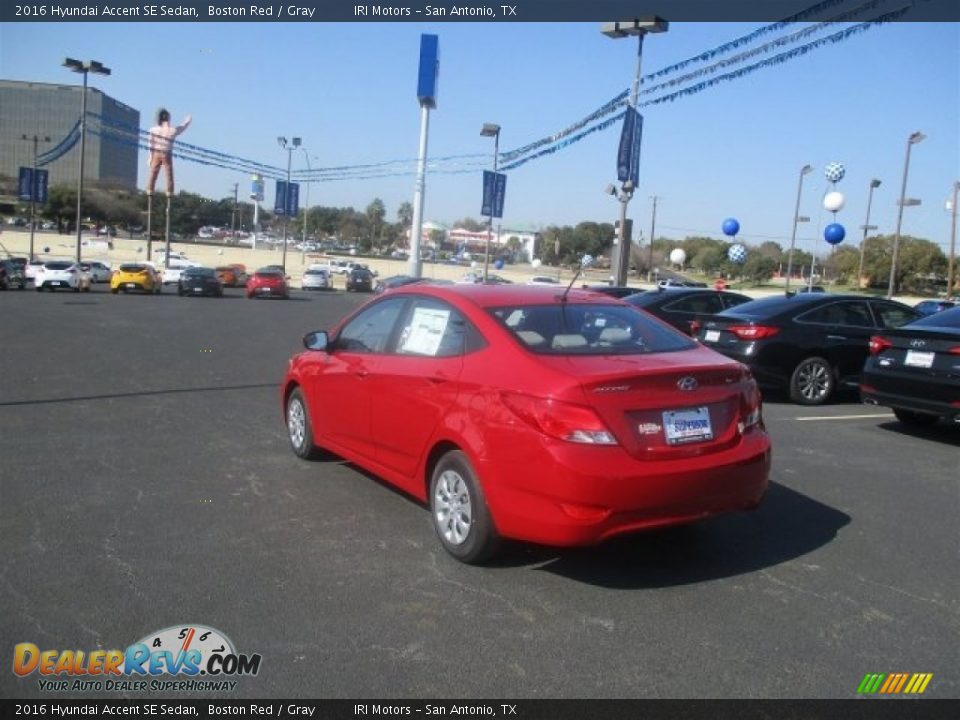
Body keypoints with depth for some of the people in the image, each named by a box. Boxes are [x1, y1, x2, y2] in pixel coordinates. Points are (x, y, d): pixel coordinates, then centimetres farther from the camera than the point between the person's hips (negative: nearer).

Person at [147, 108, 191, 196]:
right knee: (169, 175, 5)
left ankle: (149, 191, 6)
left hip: (156, 154, 2)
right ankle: (169, 193, 2)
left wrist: (150, 156, 6)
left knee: (153, 173, 8)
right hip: (167, 155, -2)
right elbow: (183, 126, 8)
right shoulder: (173, 130, -11)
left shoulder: (154, 129, -5)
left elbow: (151, 144, -2)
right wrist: (188, 119, 28)